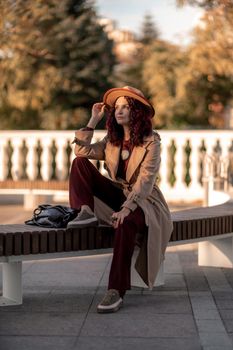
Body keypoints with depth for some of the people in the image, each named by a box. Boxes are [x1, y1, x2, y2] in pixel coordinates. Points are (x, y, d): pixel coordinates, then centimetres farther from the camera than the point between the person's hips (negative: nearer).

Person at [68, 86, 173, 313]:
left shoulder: (151, 141, -10)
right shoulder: (112, 140, 10)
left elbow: (146, 180, -21)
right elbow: (81, 151, -1)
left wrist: (126, 208, -32)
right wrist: (94, 120, -4)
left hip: (143, 199, -6)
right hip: (118, 193, 6)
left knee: (126, 223, -42)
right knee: (80, 163, -9)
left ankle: (116, 291, -41)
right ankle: (87, 213, -22)